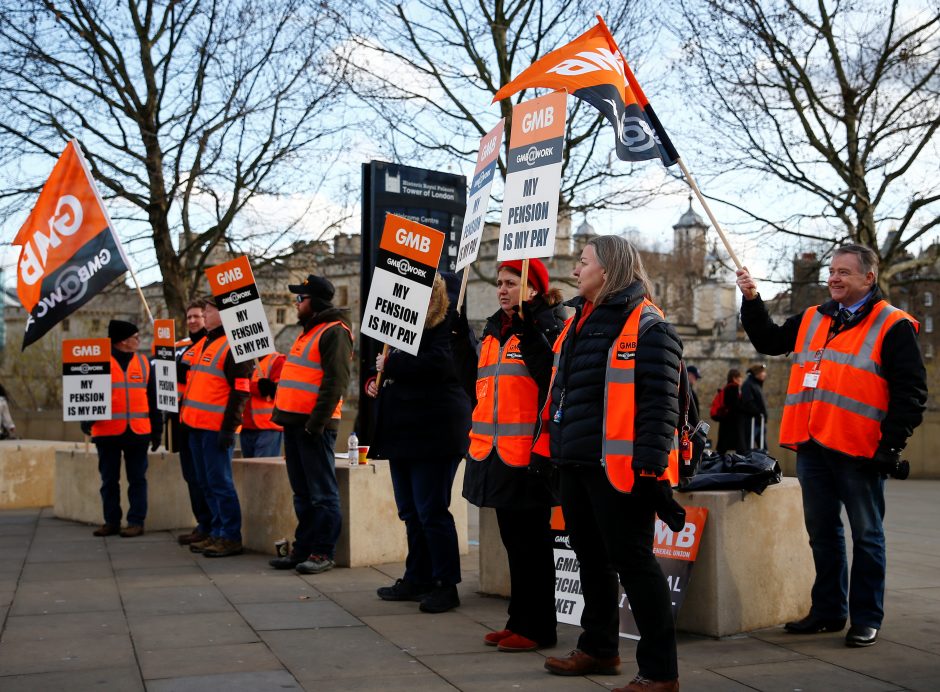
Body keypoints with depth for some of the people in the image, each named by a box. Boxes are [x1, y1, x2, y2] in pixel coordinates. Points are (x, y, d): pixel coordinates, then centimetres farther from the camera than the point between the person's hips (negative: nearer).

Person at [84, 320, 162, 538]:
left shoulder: (144, 362, 10)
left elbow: (153, 398, 12)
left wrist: (156, 429, 10)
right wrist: (87, 422, -8)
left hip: (138, 432, 2)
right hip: (107, 432, -1)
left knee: (137, 479, 3)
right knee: (109, 479, 7)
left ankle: (136, 521, 9)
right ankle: (111, 521, 17)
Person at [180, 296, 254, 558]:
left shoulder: (233, 345, -11)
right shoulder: (204, 343, 19)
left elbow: (240, 390, -15)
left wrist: (229, 427, -19)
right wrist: (185, 415, 22)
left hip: (216, 427, -9)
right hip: (197, 425, 9)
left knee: (219, 483, -7)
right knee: (206, 483, 13)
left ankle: (231, 538, -1)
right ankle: (217, 533, 21)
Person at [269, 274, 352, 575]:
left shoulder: (334, 332, -11)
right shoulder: (309, 331, 21)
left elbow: (336, 382, -18)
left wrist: (316, 422, -21)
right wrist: (284, 414, 19)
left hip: (314, 425, -10)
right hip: (295, 422, 10)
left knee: (322, 493, -4)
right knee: (302, 492, 13)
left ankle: (323, 553, 1)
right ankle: (303, 549, 19)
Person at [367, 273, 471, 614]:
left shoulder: (445, 326, -8)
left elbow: (437, 364, -26)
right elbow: (385, 363, 31)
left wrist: (390, 364, -17)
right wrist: (374, 380, 8)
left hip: (433, 432, -9)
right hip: (403, 430, 9)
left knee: (432, 511, -7)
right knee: (410, 512, 14)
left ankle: (446, 585, 2)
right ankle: (417, 579, 23)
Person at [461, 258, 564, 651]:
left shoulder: (544, 328, -8)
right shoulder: (493, 330, 18)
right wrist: (459, 338, 19)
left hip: (527, 452, -9)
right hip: (495, 451, 9)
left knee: (531, 541, -1)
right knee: (513, 538, 15)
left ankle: (537, 628, 9)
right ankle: (519, 620, 24)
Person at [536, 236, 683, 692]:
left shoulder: (647, 327, -11)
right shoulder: (579, 321, 15)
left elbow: (660, 404, -16)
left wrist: (651, 466, -21)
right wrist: (551, 447, 20)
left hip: (618, 466, -9)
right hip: (576, 463, 9)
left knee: (633, 563, -4)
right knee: (591, 557, 18)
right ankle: (598, 648, 33)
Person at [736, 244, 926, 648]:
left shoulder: (893, 326, -4)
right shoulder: (811, 319, 15)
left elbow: (911, 391, -8)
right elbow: (768, 341, 26)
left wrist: (892, 444, -14)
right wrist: (751, 300, 13)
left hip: (859, 450, -6)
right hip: (813, 447, 6)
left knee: (866, 535, 4)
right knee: (822, 533, 14)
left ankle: (866, 619, 13)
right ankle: (828, 611, 25)